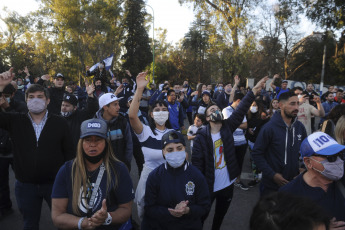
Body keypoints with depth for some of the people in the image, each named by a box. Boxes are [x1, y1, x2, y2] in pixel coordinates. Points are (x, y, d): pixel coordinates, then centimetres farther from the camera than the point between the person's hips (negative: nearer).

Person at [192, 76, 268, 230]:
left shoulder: (227, 127, -4)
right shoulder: (201, 137, -15)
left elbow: (241, 110, -15)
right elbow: (197, 163, -15)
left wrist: (254, 91, -23)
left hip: (228, 185, 4)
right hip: (209, 187, -4)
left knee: (220, 215, 25)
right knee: (201, 217, 14)